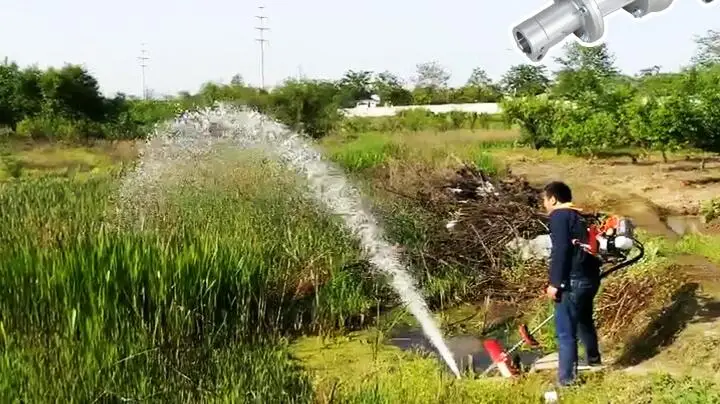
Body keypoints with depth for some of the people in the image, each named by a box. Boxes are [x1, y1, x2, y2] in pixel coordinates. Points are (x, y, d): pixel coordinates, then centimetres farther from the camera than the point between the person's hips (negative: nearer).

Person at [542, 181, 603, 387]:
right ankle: (593, 358, 51)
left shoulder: (558, 216, -8)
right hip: (590, 277, 10)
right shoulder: (578, 216, 19)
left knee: (565, 332, -3)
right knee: (584, 319, 30)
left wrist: (555, 283, -17)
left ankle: (566, 379, 1)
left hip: (573, 280, -10)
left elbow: (560, 250, -18)